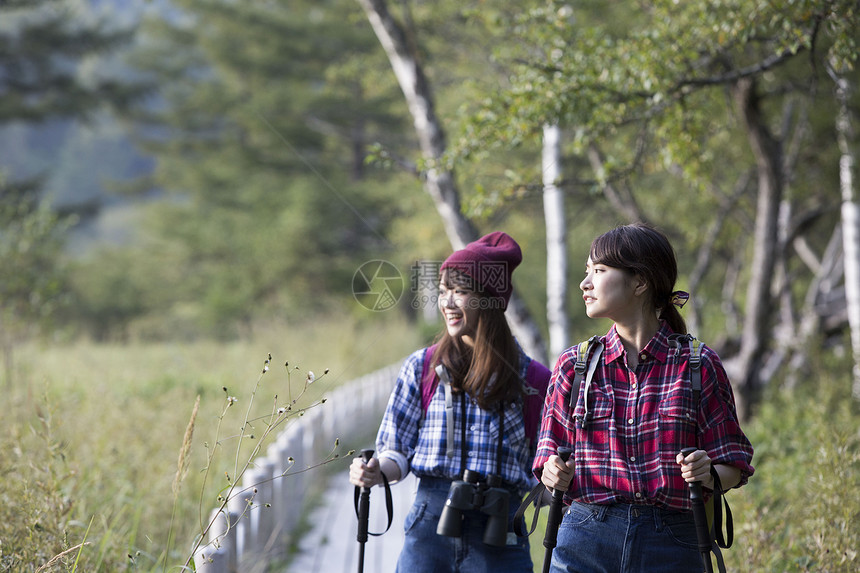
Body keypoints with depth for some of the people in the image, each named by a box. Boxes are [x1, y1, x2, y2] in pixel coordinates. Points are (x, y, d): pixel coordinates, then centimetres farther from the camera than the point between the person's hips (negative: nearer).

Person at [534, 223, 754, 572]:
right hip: (585, 543, 2)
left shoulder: (699, 366, 1)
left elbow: (733, 466, 3)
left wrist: (709, 475, -18)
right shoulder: (574, 366, 8)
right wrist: (555, 475, -9)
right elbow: (550, 460, 12)